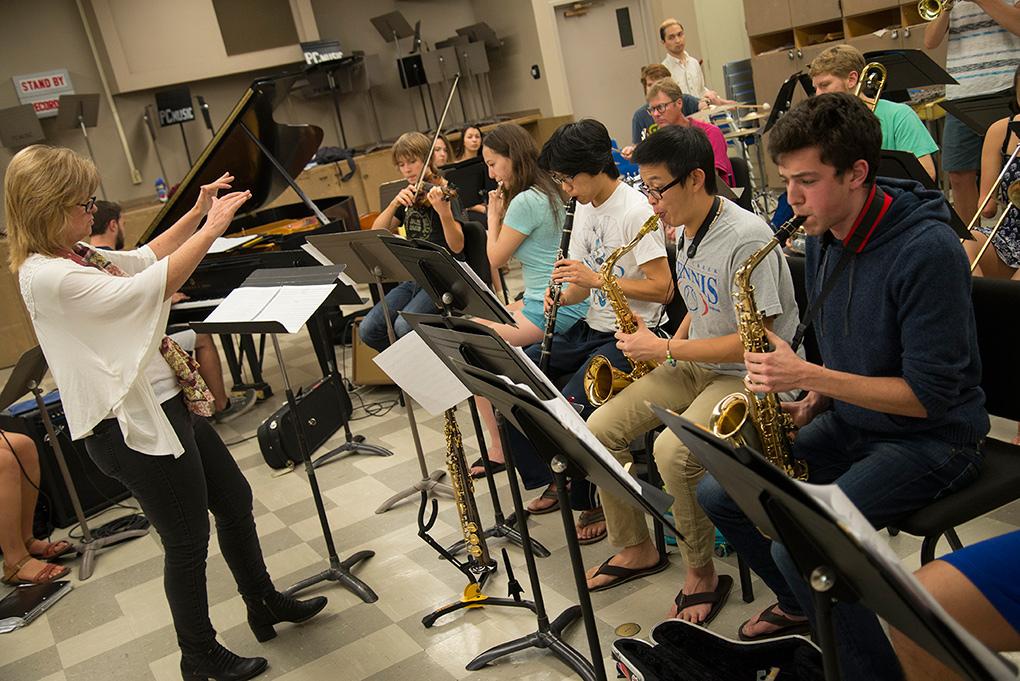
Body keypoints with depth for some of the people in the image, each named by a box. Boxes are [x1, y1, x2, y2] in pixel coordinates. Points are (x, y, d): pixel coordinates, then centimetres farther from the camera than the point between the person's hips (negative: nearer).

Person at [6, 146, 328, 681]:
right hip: (132, 427, -10)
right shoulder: (45, 276, -21)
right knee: (188, 541, 6)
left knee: (234, 499, 20)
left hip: (168, 405, 10)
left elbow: (143, 260, 23)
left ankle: (265, 603, 41)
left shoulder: (76, 255, 8)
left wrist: (197, 213, 14)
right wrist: (213, 228, -20)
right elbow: (148, 288, -25)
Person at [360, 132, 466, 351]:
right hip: (414, 278, 7)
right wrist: (394, 203, -11)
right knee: (368, 330, -10)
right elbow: (376, 232, 4)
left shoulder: (443, 193, -8)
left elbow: (457, 247, -20)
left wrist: (444, 212, -38)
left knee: (404, 325, -30)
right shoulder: (408, 196, 12)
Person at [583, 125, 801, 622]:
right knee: (599, 429, -3)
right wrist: (663, 348, 2)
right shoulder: (686, 233, 7)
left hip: (750, 376, -9)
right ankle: (635, 550, 13)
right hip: (694, 366, 9)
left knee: (672, 451, -31)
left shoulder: (746, 239, -22)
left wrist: (666, 348, -19)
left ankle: (703, 575, -7)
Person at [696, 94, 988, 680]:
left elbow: (931, 395, -23)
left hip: (931, 439, -8)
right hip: (849, 420, 8)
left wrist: (810, 377, -27)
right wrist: (810, 404, -3)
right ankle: (802, 606, 24)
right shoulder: (824, 236, 1)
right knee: (718, 493, 0)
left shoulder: (927, 249, -24)